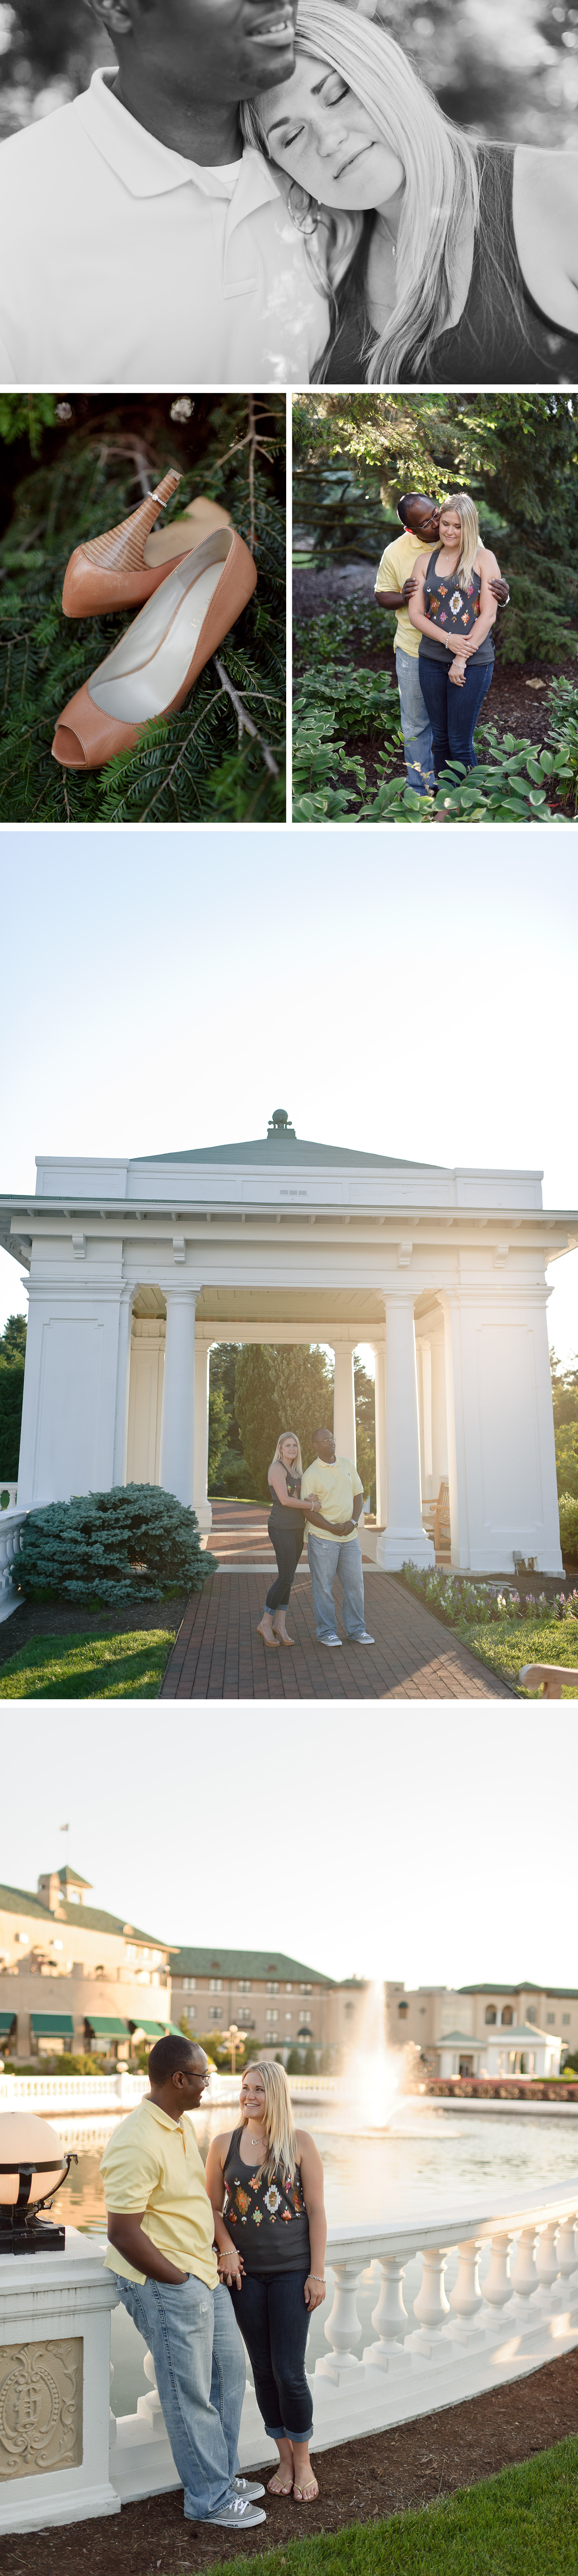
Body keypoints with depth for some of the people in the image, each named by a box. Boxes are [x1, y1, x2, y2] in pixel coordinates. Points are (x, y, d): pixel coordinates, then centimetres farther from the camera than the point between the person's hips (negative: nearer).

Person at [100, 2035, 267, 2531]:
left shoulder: (183, 2125, 6)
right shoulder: (138, 2144, -25)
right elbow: (122, 2233, -25)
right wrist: (179, 2281, -17)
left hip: (203, 2275, 10)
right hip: (165, 2285, -10)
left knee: (229, 2371, 19)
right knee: (191, 2394, 3)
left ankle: (221, 2476, 35)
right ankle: (209, 2500, 18)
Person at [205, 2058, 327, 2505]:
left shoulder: (300, 2144, -5)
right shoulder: (225, 2144, 1)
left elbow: (316, 2211, -3)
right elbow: (213, 2207, 7)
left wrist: (317, 2274, -6)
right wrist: (226, 2248, -9)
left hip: (292, 2271, -2)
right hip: (246, 2273, 3)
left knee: (289, 2370, -3)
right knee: (264, 2369, 9)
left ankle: (303, 2461, 17)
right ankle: (284, 2460, 25)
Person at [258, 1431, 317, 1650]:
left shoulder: (296, 1471, 17)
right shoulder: (277, 1468, -10)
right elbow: (284, 1500, -18)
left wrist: (310, 1499, -3)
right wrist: (312, 1505, -13)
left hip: (297, 1529, 8)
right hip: (282, 1528, -8)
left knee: (289, 1577, 8)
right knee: (286, 1578, -8)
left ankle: (280, 1625, 12)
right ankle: (266, 1624, 2)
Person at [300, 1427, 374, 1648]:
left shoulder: (347, 1465, 9)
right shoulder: (311, 1475, -8)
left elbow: (358, 1495, 11)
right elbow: (309, 1511, -9)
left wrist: (353, 1522, -6)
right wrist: (333, 1528, -17)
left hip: (350, 1537, 5)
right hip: (323, 1538, -5)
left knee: (355, 1583, 7)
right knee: (323, 1586, 0)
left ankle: (356, 1629, 18)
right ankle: (326, 1632, 10)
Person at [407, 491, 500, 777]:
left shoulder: (484, 558, 0)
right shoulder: (426, 560, 10)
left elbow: (488, 615, -6)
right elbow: (416, 614, 5)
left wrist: (461, 660, -12)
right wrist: (449, 640, -11)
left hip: (473, 662, -4)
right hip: (432, 660, 4)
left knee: (460, 743, -3)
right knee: (440, 738, 10)